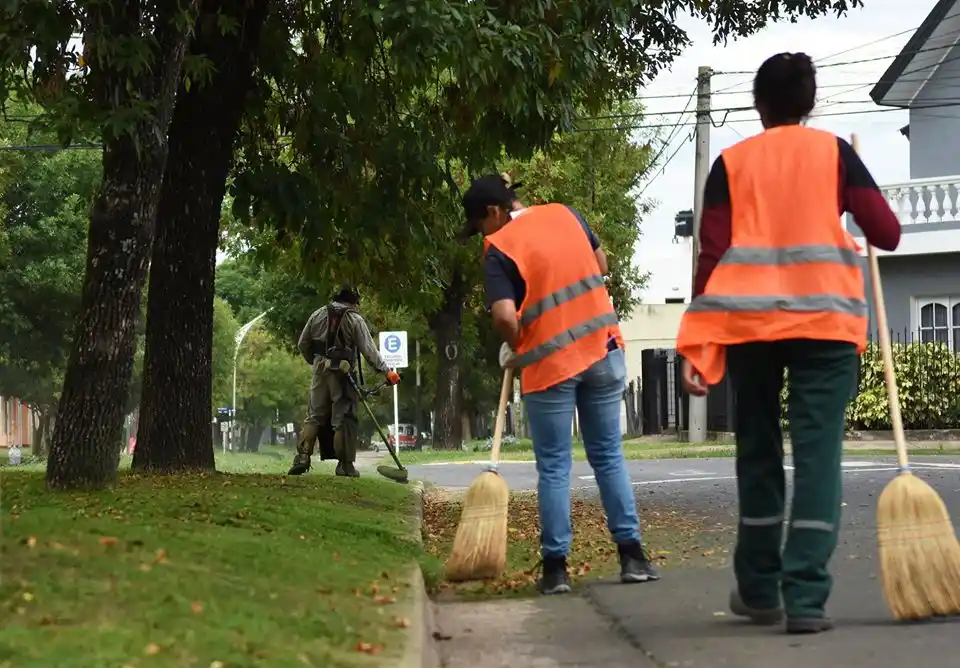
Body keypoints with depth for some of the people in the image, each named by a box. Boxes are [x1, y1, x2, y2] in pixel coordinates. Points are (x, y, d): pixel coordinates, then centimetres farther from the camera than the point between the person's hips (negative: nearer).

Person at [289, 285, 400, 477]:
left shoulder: (318, 315, 10)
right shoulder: (355, 319, -3)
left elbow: (302, 344, 13)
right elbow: (369, 350, -7)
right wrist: (386, 371, -3)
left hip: (320, 372, 4)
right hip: (343, 374, -4)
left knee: (314, 416, 9)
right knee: (344, 419, -1)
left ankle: (302, 457, -1)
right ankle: (345, 464, 0)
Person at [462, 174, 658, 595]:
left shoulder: (498, 248, -9)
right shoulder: (566, 215, 7)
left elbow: (505, 316, -18)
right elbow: (600, 264, 19)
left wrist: (515, 350, 1)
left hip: (549, 362, -4)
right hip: (603, 349, 4)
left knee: (553, 468, 5)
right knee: (608, 457, 12)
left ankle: (556, 567, 4)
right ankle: (632, 555, 10)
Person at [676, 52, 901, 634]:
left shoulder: (730, 163, 10)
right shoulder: (835, 152, 7)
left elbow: (712, 255, 2)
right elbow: (888, 233, 5)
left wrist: (699, 348, 0)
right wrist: (851, 209, 28)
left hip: (746, 321, 2)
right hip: (823, 318, -2)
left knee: (758, 454, 14)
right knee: (817, 455, -3)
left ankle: (759, 590, 20)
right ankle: (805, 597, -12)